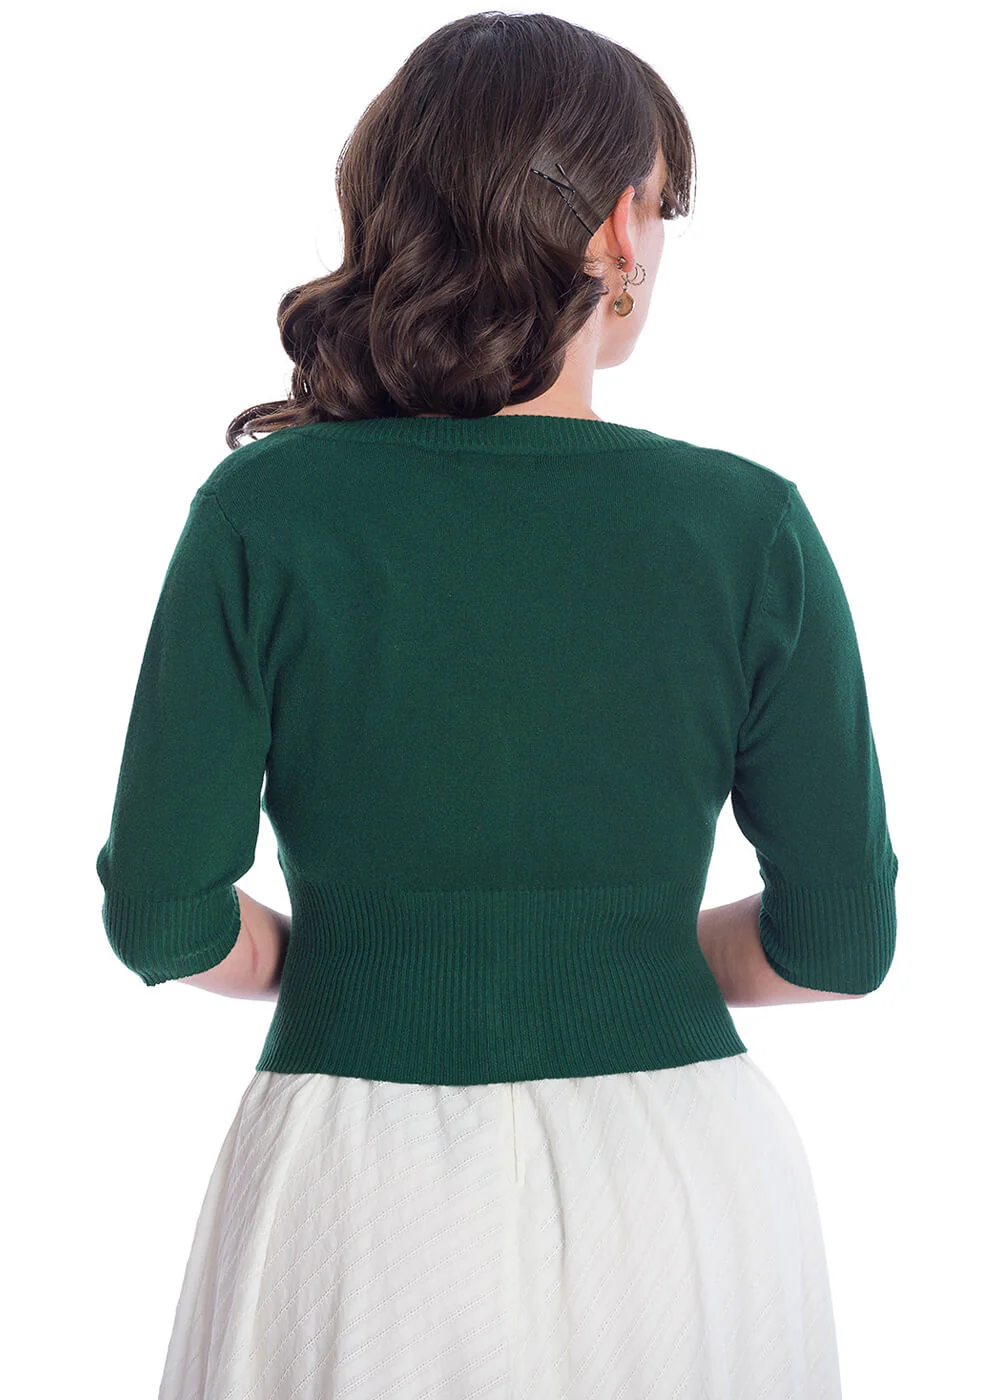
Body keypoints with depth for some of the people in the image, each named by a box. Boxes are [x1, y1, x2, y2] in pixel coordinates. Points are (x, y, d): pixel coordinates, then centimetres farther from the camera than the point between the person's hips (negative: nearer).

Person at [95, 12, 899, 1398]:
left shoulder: (265, 507, -9)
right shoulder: (750, 523, -8)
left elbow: (166, 917, -7)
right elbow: (840, 936, -3)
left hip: (360, 1180, 0)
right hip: (681, 1182, 1)